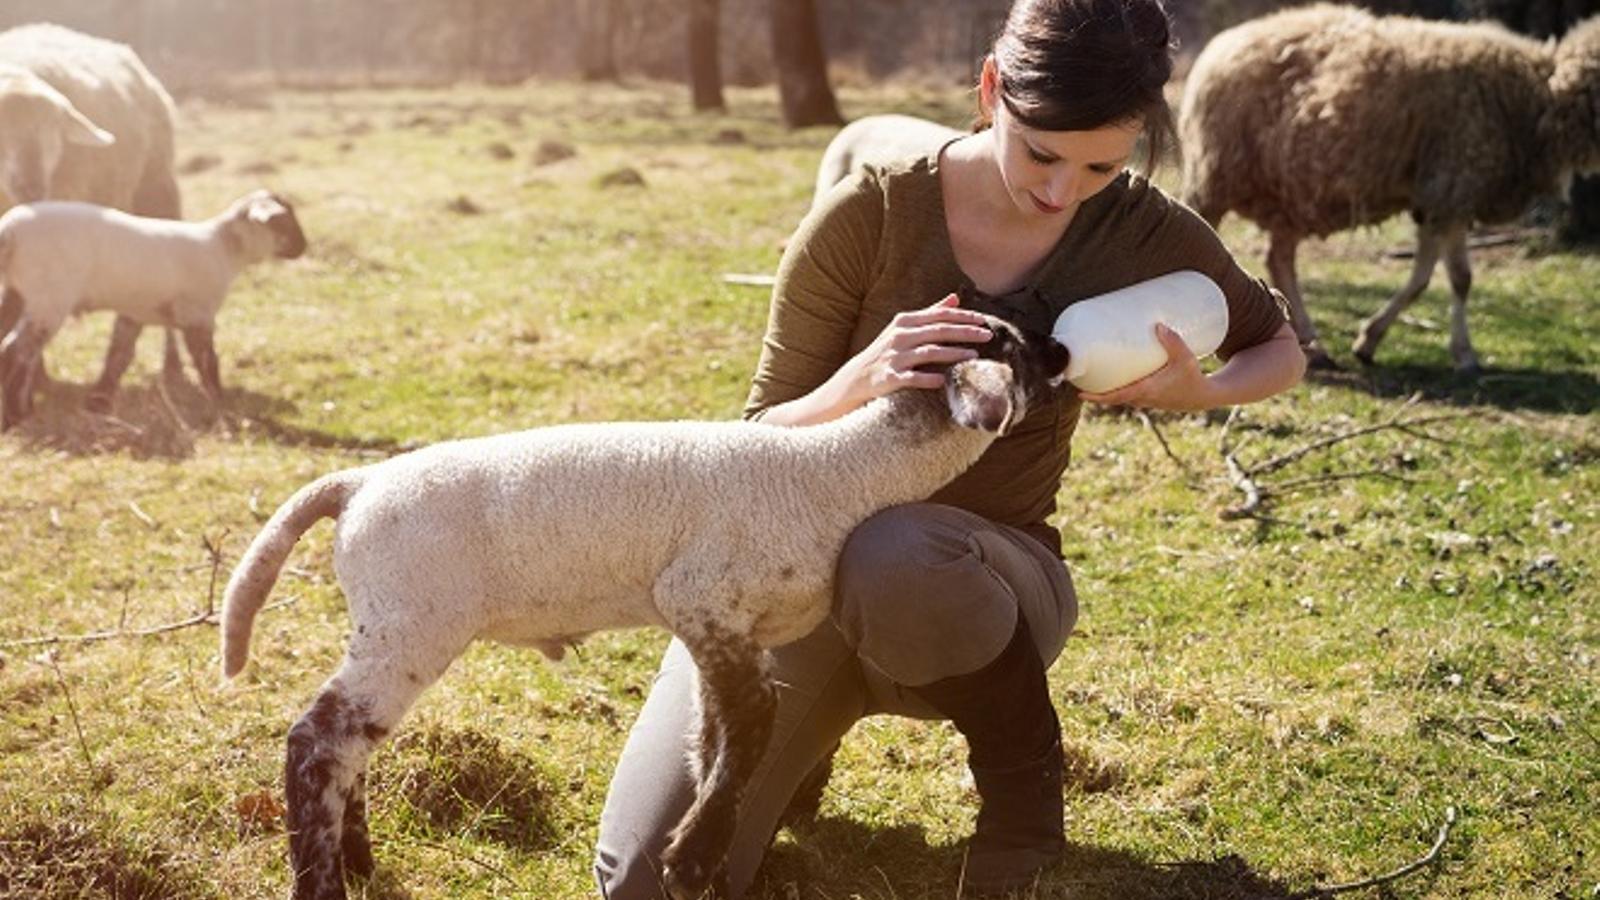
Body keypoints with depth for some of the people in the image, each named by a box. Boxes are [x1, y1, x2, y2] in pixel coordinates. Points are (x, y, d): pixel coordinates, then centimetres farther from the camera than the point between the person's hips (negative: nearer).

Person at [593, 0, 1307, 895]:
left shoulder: (1144, 233, -11)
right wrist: (861, 380, -32)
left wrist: (1197, 391, -15)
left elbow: (1281, 349, 8)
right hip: (804, 573, 1)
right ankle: (824, 708, 18)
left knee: (895, 560, -41)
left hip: (981, 583, -1)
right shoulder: (868, 216, -15)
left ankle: (1022, 777, -11)